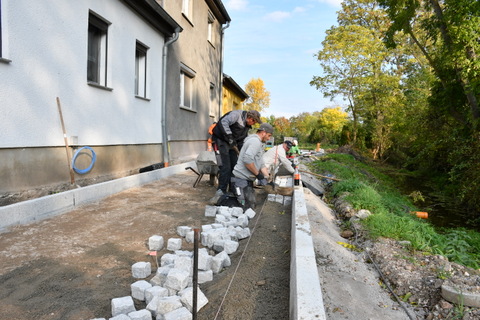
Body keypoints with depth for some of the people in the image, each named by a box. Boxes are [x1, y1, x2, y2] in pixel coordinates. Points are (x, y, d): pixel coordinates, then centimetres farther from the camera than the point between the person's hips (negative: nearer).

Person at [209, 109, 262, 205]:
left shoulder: (247, 126, 14)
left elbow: (242, 141, 20)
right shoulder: (237, 114, -13)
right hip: (221, 140, -9)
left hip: (232, 143, 9)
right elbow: (223, 122, -28)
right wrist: (230, 137, -29)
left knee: (234, 167, 5)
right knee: (226, 167, -18)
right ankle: (221, 192, -14)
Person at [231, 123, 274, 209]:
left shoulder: (259, 143, 20)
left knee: (251, 205, 11)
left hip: (248, 179, 10)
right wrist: (257, 174, -17)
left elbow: (261, 164, 20)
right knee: (247, 207, -10)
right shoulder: (255, 141, -14)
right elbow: (247, 159, -29)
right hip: (241, 179, -10)